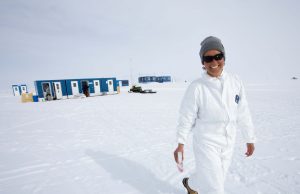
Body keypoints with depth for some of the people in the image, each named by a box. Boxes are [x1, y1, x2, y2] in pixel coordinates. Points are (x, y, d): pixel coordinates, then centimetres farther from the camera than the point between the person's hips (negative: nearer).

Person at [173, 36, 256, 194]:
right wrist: (180, 144, -11)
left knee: (214, 179, 24)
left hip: (227, 143, 6)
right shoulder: (196, 87, -19)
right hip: (206, 142, -5)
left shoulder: (235, 82, -5)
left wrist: (250, 138, 9)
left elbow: (243, 113, 3)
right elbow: (186, 117, -14)